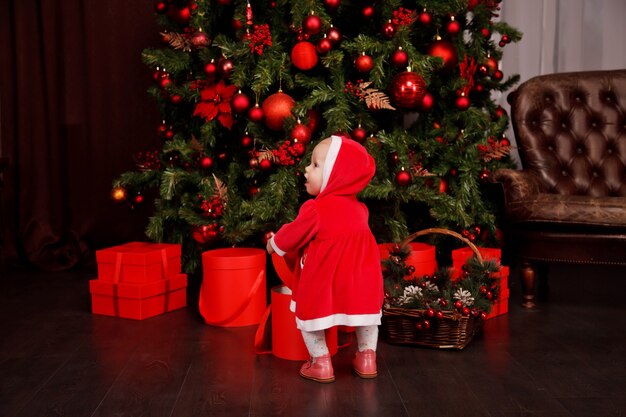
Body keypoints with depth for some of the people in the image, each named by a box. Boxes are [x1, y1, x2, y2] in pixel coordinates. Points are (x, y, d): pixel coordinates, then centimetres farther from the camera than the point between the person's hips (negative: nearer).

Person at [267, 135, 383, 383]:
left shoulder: (316, 210, -16)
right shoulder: (359, 208, 5)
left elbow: (293, 235, -2)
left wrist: (273, 244, 20)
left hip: (321, 284, -5)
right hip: (360, 283, 5)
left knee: (309, 314, 15)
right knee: (365, 313, 25)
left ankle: (321, 363, 17)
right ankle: (367, 359, 30)